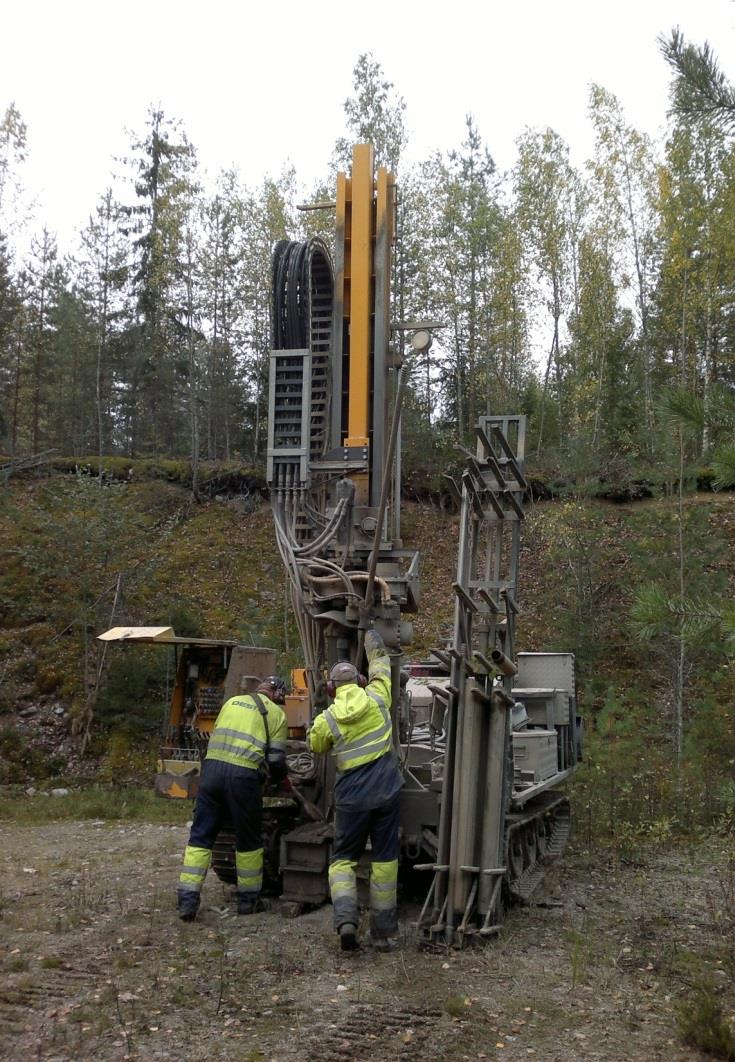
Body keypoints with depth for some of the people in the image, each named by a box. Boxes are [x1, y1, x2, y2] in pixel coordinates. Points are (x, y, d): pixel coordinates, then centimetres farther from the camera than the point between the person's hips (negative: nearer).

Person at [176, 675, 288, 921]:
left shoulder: (232, 701, 22)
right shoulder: (276, 714, 11)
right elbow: (275, 760, 7)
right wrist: (280, 776, 29)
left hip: (212, 765, 3)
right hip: (243, 774, -3)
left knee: (201, 836, 8)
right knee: (248, 840, 13)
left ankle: (187, 899, 1)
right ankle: (248, 899, 24)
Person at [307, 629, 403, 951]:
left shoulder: (327, 720, -5)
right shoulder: (376, 699, -1)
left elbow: (315, 746, 15)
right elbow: (381, 671, 19)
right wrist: (376, 648, 36)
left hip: (352, 797, -2)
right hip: (386, 791, 2)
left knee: (343, 859, 10)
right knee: (385, 860, 8)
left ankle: (345, 919, -11)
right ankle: (383, 932, 11)